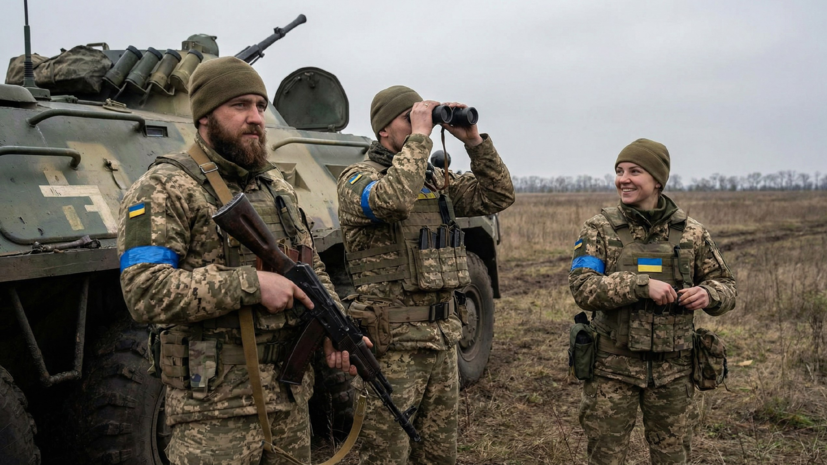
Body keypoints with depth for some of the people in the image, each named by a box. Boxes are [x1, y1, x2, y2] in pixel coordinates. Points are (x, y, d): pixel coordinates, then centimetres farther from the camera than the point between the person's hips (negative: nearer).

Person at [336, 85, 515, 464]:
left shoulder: (436, 182, 13)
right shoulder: (357, 179, -8)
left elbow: (498, 196, 10)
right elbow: (391, 200, -30)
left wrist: (474, 140, 0)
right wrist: (419, 136, -21)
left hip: (443, 341, 7)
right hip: (392, 345, -7)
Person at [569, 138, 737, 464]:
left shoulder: (691, 233, 2)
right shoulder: (599, 229, -4)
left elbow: (725, 285, 10)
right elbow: (582, 288, -15)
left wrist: (709, 294, -14)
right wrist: (642, 285, -26)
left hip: (672, 370, 2)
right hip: (613, 367, -2)